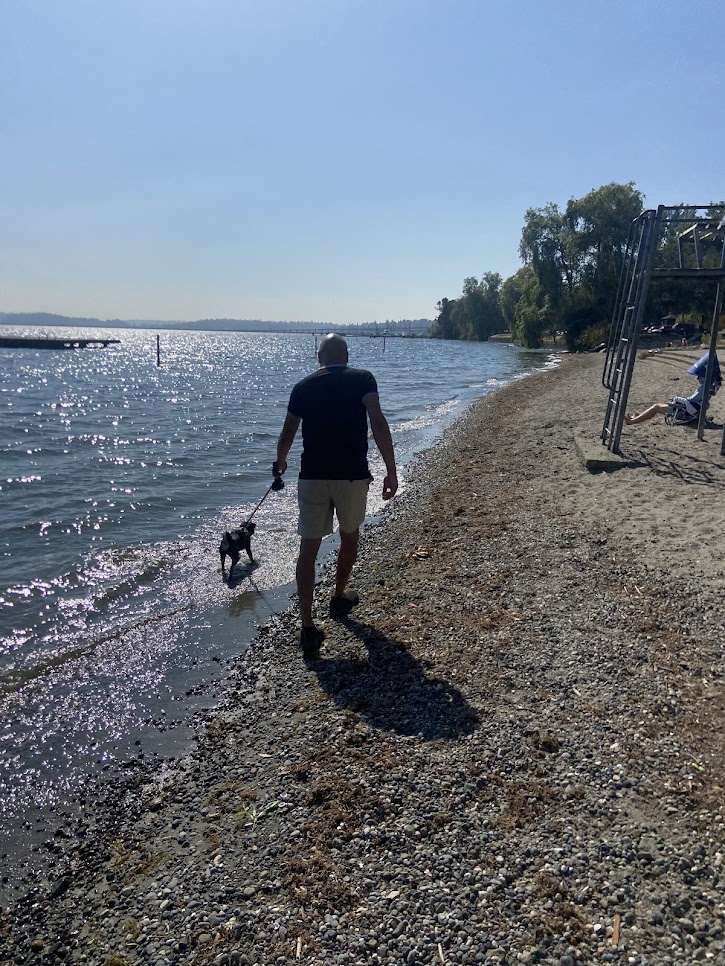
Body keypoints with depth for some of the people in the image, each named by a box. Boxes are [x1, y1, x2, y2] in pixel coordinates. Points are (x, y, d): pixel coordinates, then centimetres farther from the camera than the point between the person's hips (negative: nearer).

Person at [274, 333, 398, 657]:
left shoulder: (303, 386, 9)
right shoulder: (362, 379, 1)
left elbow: (286, 436, 16)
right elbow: (378, 423, -14)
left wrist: (280, 464, 35)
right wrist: (391, 470, -14)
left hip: (312, 476, 1)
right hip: (352, 475, -1)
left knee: (309, 547, 4)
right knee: (350, 537, 23)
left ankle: (308, 629, -1)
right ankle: (339, 598, 41)